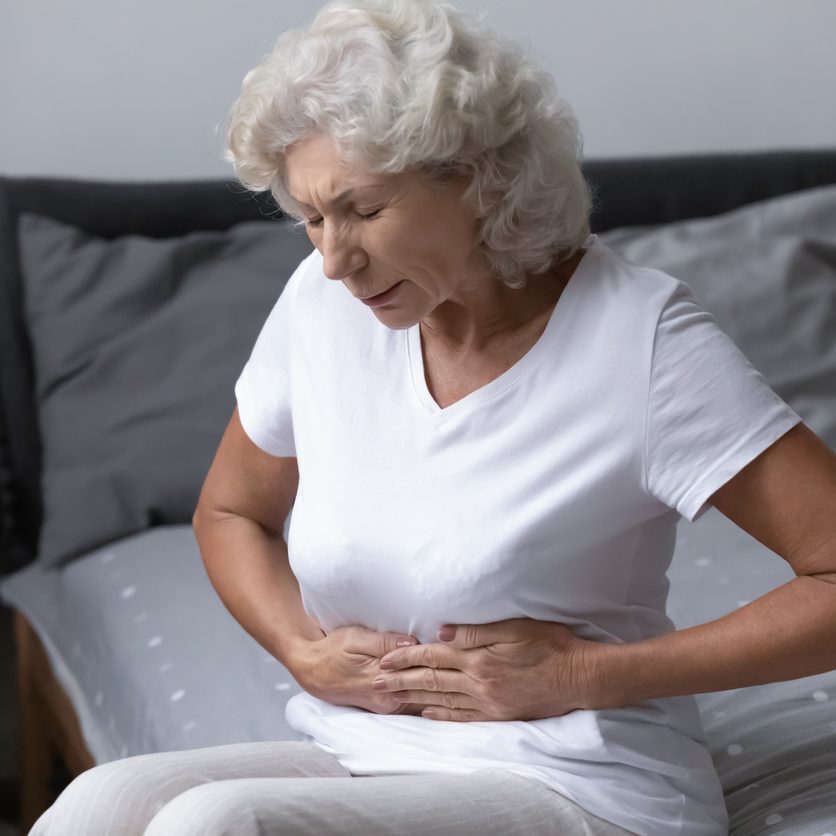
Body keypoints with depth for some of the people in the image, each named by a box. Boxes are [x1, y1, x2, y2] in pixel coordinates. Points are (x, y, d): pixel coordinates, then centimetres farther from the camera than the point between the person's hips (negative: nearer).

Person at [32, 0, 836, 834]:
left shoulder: (641, 335, -14)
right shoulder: (325, 301, 2)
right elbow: (229, 513, 19)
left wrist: (583, 674, -16)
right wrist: (305, 652, -2)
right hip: (358, 760, 5)